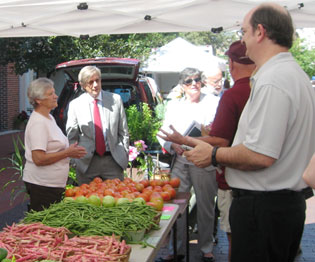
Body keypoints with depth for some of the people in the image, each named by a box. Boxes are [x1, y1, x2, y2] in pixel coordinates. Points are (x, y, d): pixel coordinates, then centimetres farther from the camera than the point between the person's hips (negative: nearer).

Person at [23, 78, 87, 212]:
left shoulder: (49, 118, 14)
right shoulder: (38, 123, -18)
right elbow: (39, 159, -24)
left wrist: (70, 150, 8)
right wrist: (67, 153, -18)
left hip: (54, 185, 10)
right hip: (42, 186, -10)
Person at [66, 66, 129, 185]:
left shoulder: (116, 99, 4)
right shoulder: (75, 105, 1)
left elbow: (124, 131, 8)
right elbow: (71, 137, 5)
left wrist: (124, 155, 3)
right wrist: (75, 158, -1)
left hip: (113, 161, 1)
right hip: (86, 162, -1)